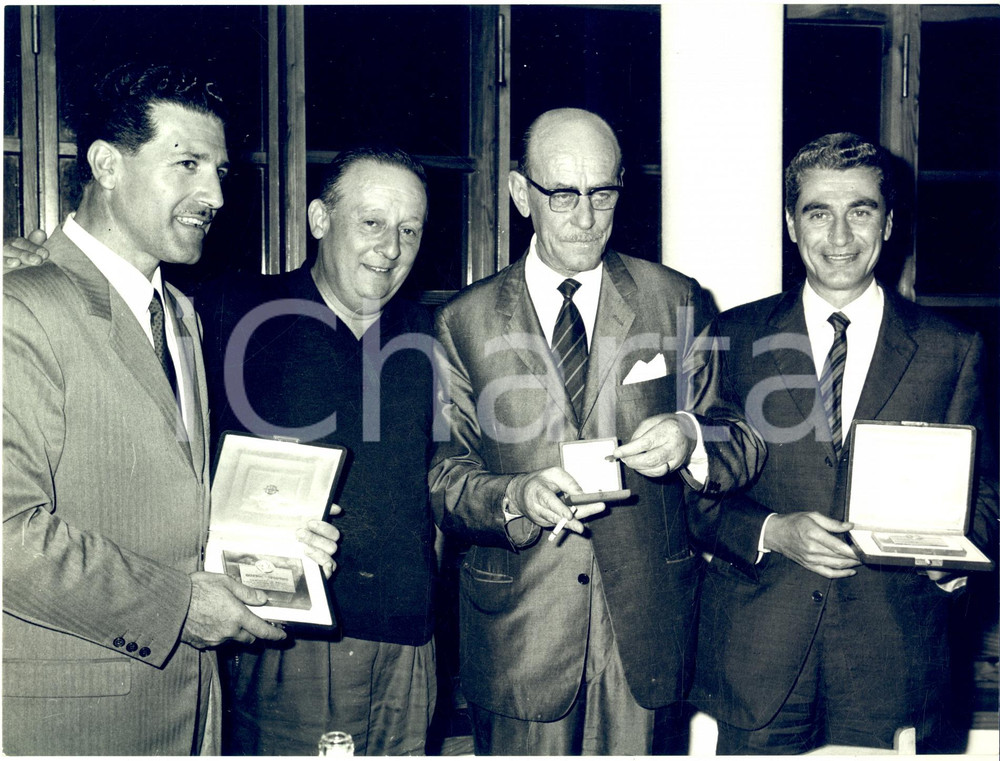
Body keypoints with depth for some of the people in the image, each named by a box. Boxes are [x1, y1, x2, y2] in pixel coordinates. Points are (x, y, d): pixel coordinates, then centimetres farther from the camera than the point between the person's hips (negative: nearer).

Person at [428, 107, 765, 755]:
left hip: (648, 627, 1)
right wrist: (516, 498, -20)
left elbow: (745, 445, 5)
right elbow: (445, 478, 0)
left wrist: (691, 441, -17)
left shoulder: (679, 302, 3)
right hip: (517, 631, 0)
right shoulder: (465, 322, 2)